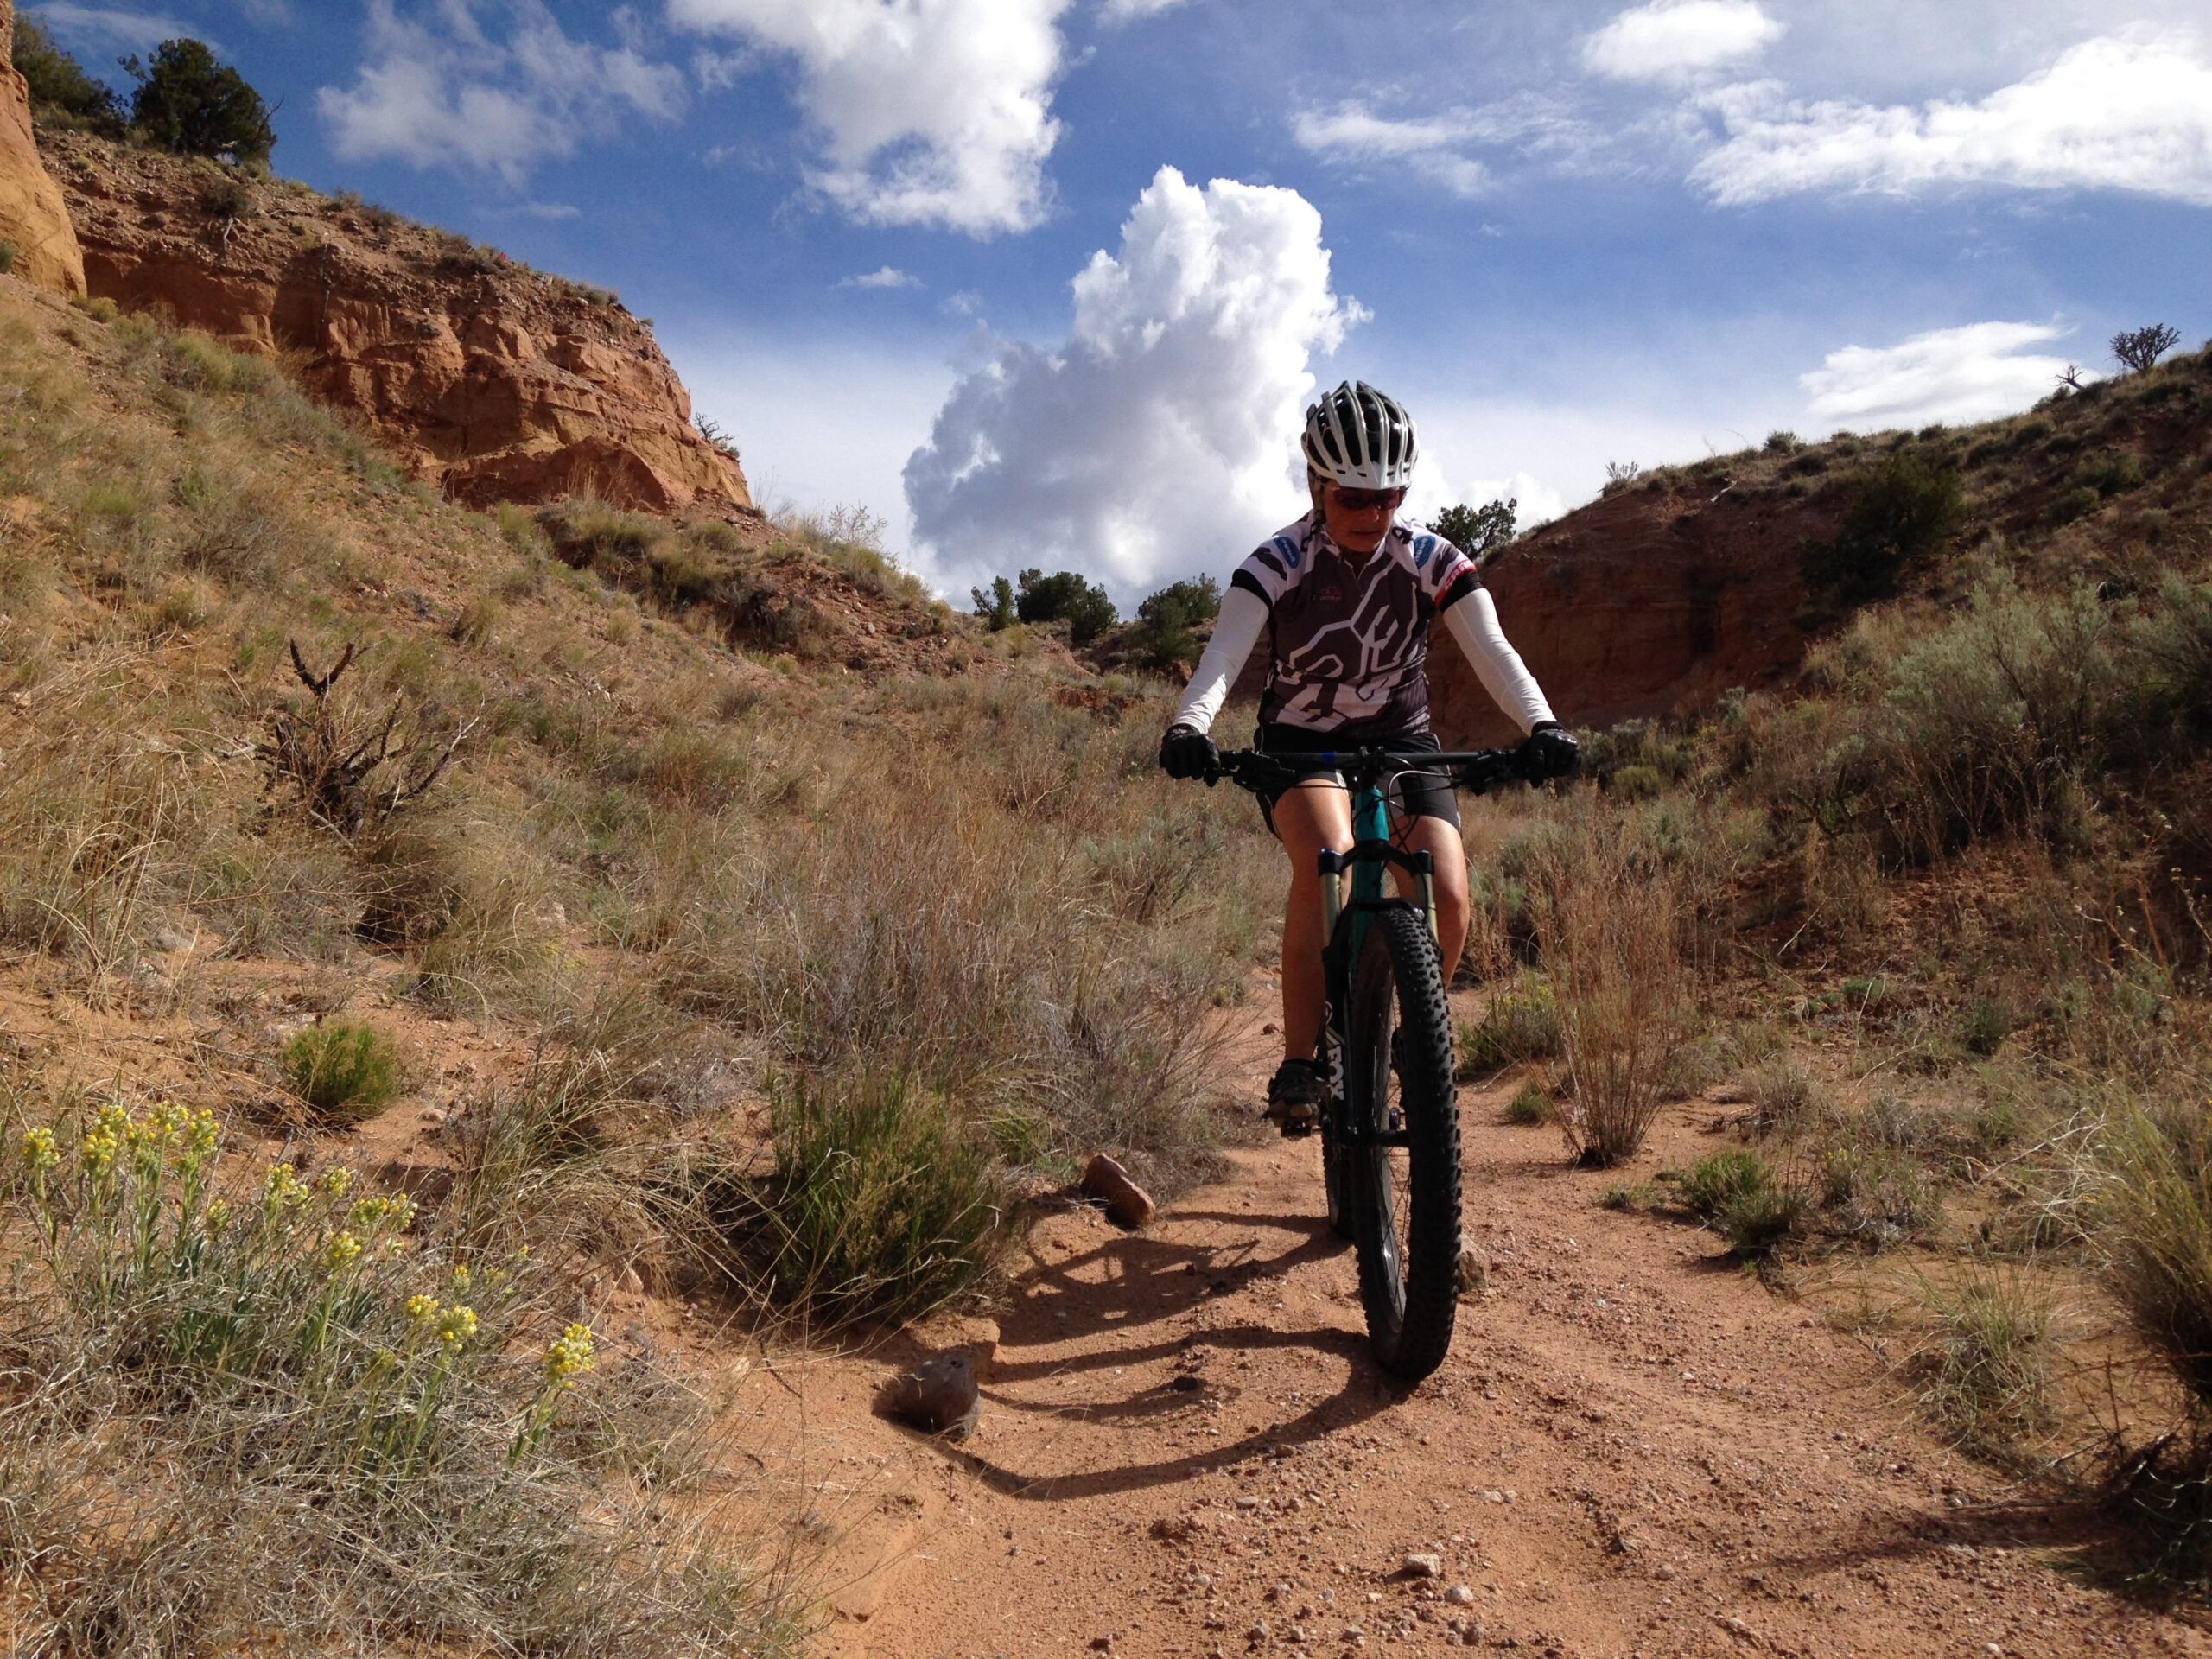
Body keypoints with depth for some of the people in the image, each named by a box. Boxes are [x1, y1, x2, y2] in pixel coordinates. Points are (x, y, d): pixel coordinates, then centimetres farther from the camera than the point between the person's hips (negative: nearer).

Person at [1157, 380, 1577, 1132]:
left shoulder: (1433, 562, -9)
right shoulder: (1278, 563, -14)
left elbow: (1491, 650, -20)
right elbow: (1225, 652, -28)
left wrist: (1540, 725, -40)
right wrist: (1189, 726, -49)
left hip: (1400, 740, 2)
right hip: (1299, 745, -2)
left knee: (1449, 899, -17)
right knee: (1328, 860, -34)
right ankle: (1298, 1064, -23)